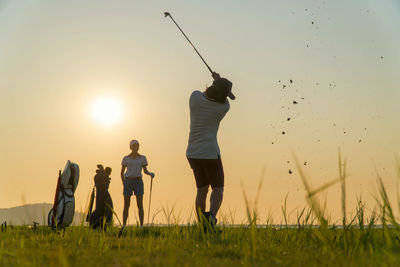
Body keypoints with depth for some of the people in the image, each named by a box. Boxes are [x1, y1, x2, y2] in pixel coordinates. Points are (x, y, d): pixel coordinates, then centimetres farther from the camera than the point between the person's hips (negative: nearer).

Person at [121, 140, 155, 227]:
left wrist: (151, 174, -15)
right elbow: (122, 172, 11)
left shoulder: (142, 158, 6)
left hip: (138, 182, 0)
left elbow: (145, 171, 8)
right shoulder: (126, 158, 5)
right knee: (126, 206, -1)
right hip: (128, 182, 0)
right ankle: (123, 227, 6)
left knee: (140, 205, -5)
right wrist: (123, 184, -1)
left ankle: (141, 226, -1)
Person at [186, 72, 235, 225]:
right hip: (210, 153, -5)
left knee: (202, 190, 14)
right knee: (218, 189, 4)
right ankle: (212, 215, -25)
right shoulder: (224, 107, -12)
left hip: (193, 153, 5)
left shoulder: (195, 96, -6)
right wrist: (219, 79, 25)